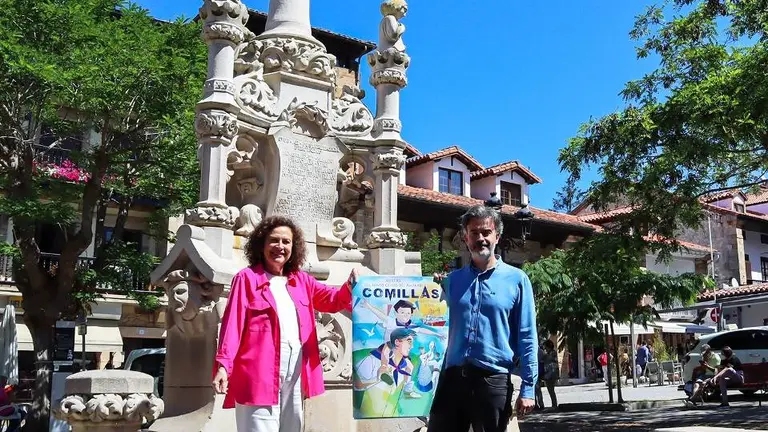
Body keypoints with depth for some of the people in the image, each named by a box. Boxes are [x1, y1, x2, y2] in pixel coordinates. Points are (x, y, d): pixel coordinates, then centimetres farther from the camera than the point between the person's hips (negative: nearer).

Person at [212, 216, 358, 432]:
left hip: (295, 374, 6)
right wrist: (223, 365, -18)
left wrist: (350, 287, -12)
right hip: (259, 374, -6)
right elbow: (232, 324, -7)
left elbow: (332, 300, 11)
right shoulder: (247, 278, 0)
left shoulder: (301, 280, 17)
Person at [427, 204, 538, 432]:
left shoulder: (516, 279, 1)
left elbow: (527, 338, -2)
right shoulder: (452, 280, 12)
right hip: (452, 377, 3)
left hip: (493, 380, -3)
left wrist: (528, 388, -7)